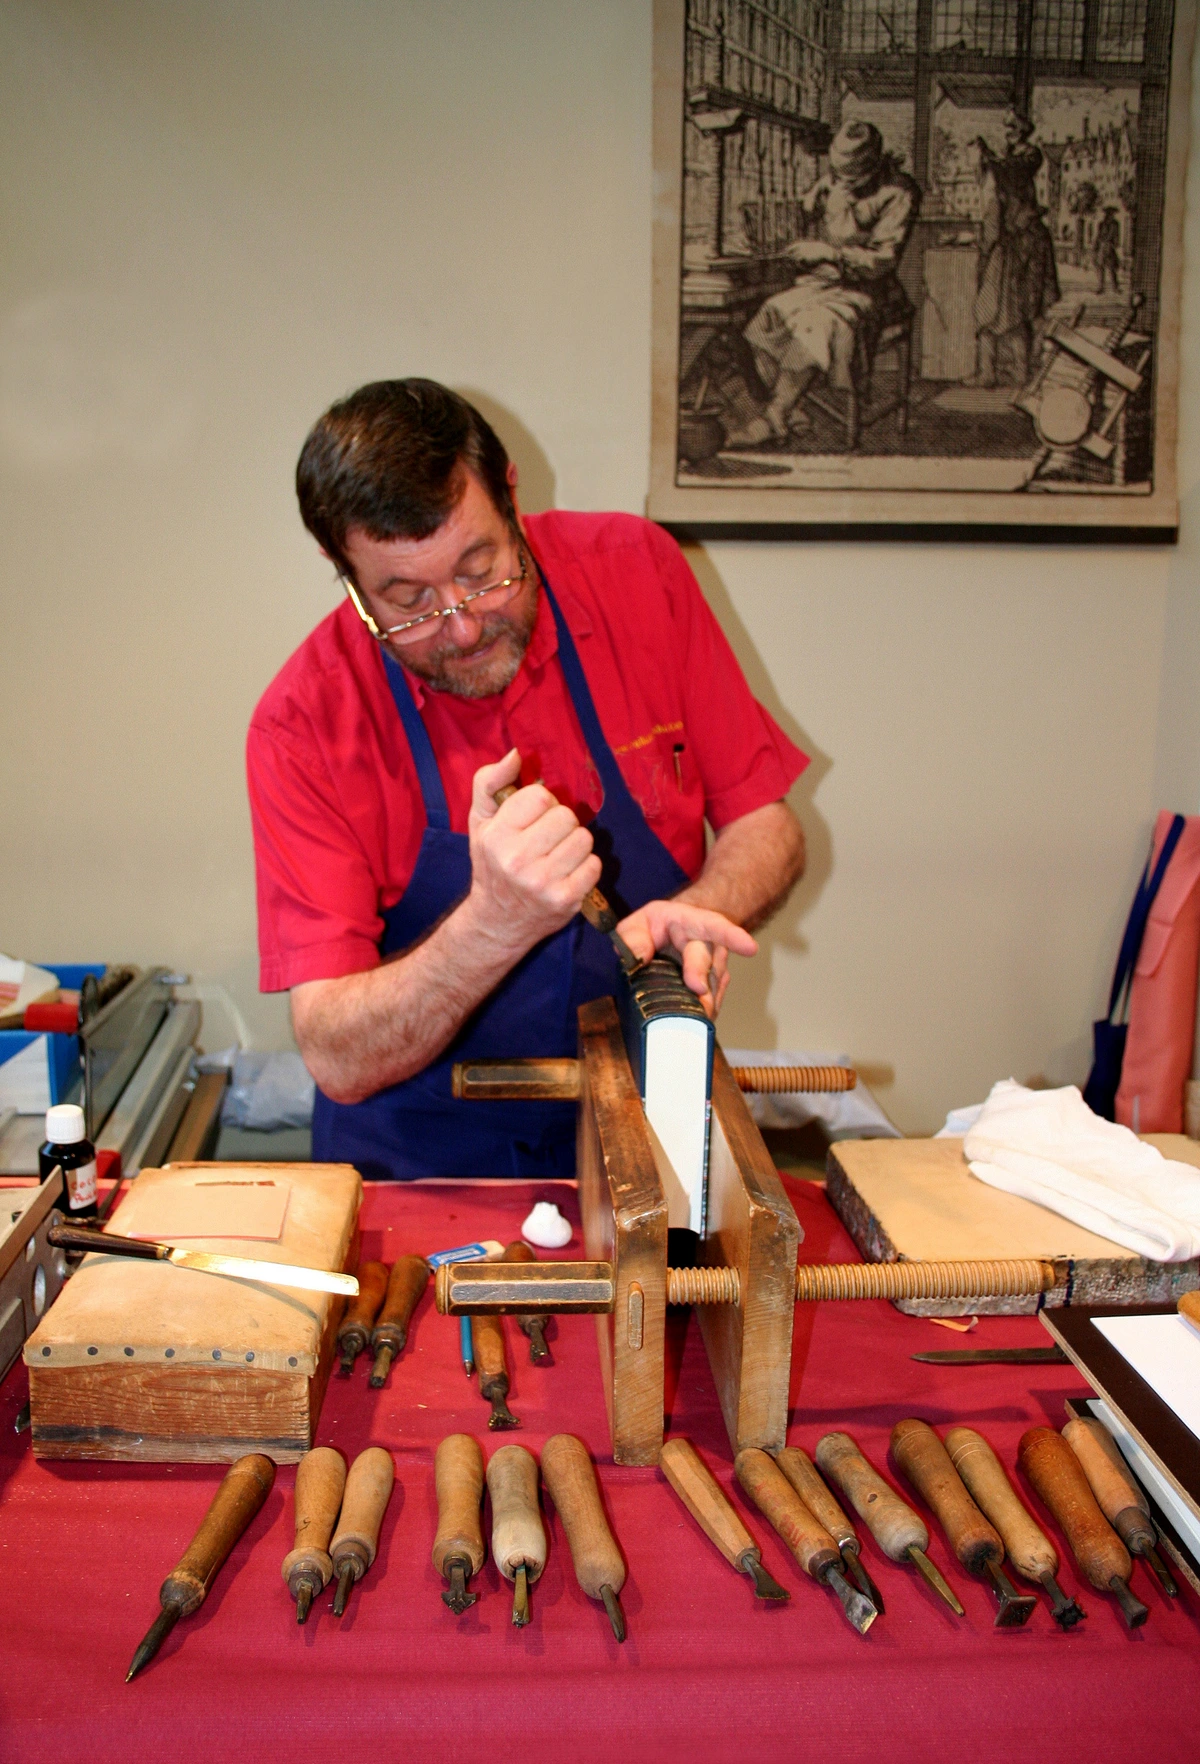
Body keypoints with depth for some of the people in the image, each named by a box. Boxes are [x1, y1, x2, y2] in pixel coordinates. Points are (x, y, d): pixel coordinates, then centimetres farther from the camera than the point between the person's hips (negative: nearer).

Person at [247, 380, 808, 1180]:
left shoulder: (634, 570, -8)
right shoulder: (307, 722, -15)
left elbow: (766, 827, 0)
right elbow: (339, 1062, -17)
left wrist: (694, 915, -21)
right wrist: (497, 923, -33)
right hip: (422, 1163, -1)